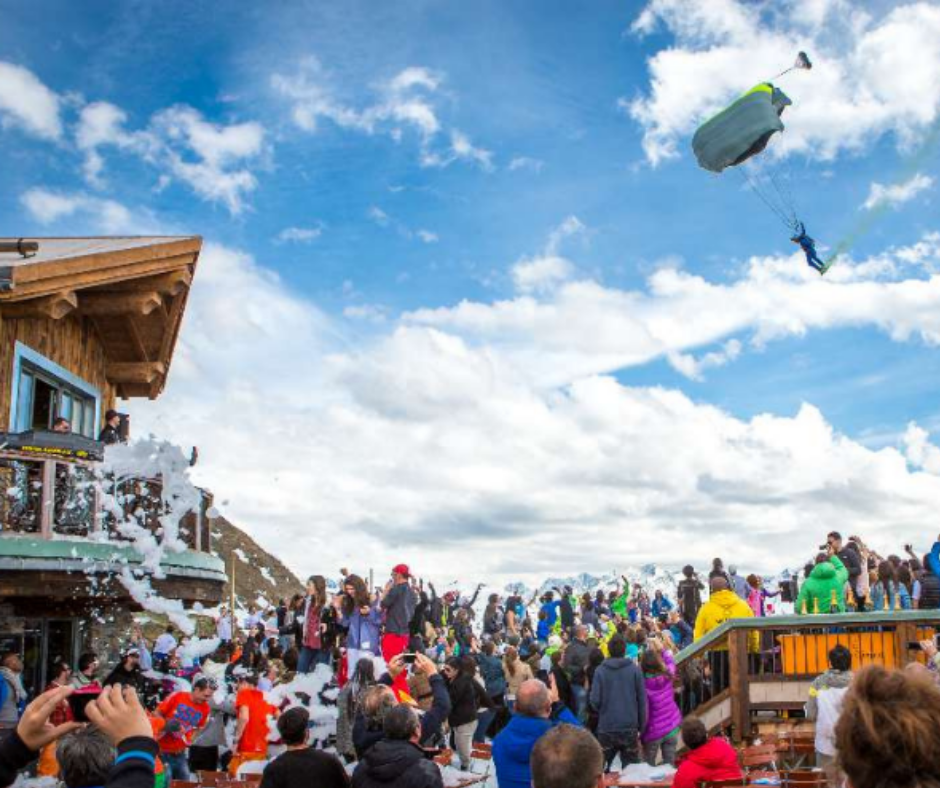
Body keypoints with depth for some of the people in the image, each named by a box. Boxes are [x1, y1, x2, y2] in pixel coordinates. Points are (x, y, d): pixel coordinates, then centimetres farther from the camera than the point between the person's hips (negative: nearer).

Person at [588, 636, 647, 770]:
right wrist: (641, 726, 5)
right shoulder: (635, 670, -4)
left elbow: (595, 700, -8)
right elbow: (642, 700, -3)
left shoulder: (600, 671, -5)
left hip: (606, 728, 0)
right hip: (630, 728, 0)